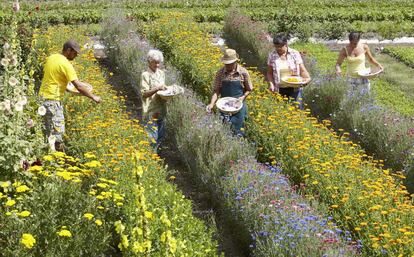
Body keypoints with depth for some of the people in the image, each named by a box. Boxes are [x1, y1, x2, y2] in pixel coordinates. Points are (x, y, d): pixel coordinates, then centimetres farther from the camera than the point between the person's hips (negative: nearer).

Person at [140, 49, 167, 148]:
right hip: (151, 111, -7)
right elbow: (144, 93, -15)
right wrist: (157, 88, -27)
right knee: (152, 137, -9)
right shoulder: (145, 75, -11)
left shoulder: (161, 73, 10)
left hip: (161, 109, 7)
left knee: (160, 136, 13)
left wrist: (165, 89, -1)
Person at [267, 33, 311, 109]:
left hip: (294, 88, 0)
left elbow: (302, 70, 4)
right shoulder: (272, 56, 1)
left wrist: (307, 78, -16)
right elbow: (269, 73, 9)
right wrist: (271, 83, -8)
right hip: (279, 89, 1)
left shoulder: (295, 54, -1)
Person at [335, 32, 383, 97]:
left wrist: (378, 65, -6)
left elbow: (370, 59, 10)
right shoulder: (345, 50, -10)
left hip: (362, 77, 1)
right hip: (351, 78, -1)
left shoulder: (364, 47, -6)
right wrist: (338, 70, -29)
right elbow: (338, 64, -7)